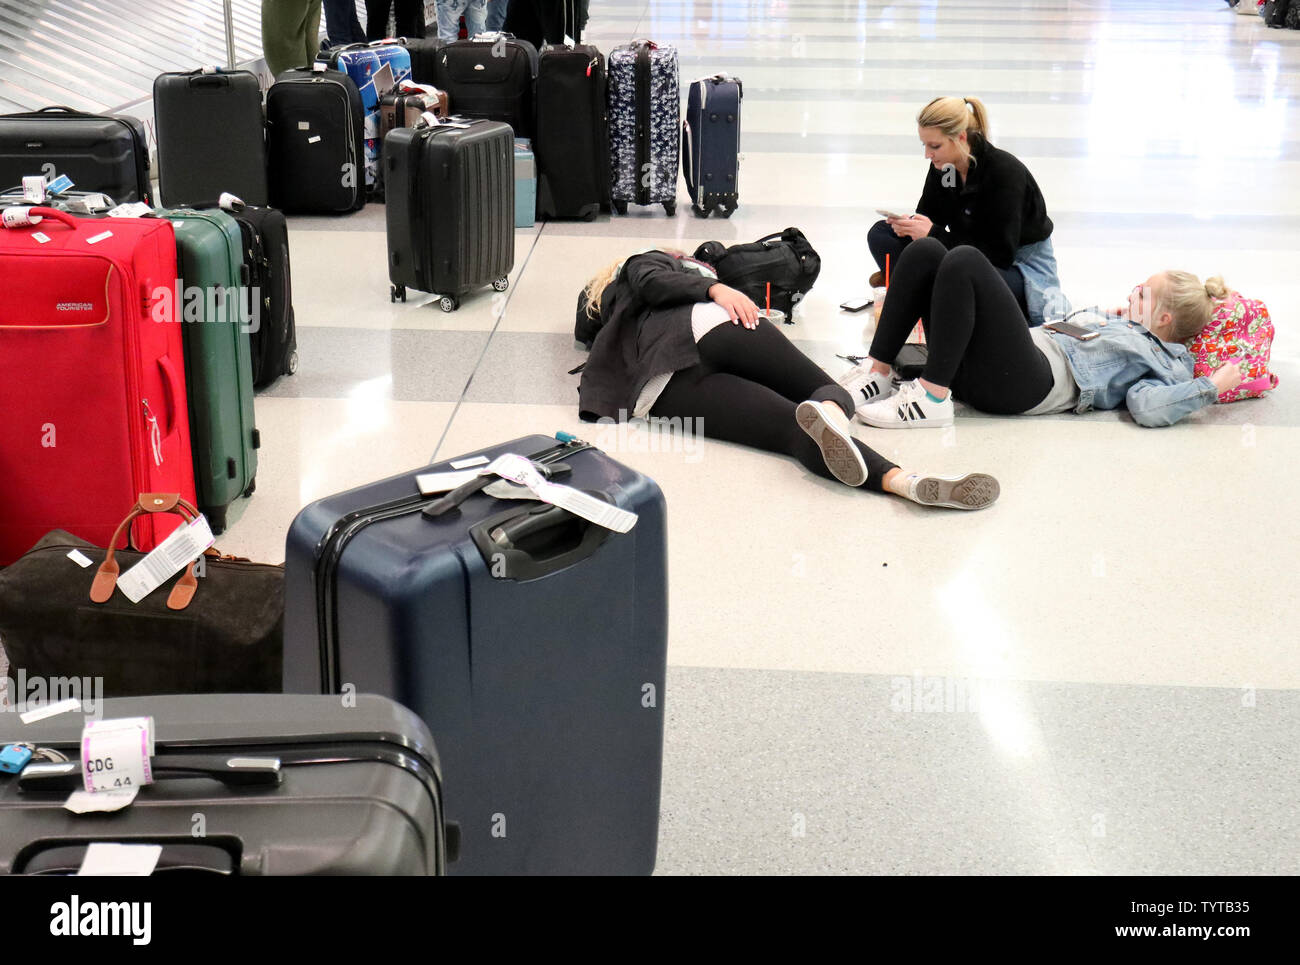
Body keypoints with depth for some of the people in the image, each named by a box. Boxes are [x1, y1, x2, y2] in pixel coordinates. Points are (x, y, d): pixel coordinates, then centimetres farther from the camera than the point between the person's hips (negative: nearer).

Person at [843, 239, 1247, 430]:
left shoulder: (1164, 362, 9)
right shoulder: (1115, 322, 34)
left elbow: (1149, 408, -12)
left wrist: (1214, 386, -9)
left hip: (1024, 383, -8)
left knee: (965, 261, -26)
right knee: (924, 251, -4)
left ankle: (931, 397, -27)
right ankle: (879, 372, -9)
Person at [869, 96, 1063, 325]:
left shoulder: (1005, 171, -25)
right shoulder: (942, 168, -6)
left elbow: (1001, 255, -27)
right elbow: (928, 216, 7)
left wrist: (934, 234, -30)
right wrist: (910, 226, -19)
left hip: (1022, 266, -8)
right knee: (881, 234, -6)